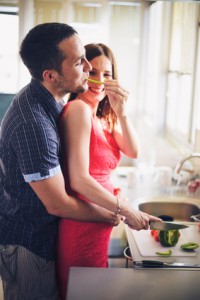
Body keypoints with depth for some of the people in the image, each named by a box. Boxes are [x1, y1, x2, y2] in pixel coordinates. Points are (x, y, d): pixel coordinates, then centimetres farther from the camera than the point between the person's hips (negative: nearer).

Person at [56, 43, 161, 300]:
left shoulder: (104, 118, 11)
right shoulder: (79, 108, -17)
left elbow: (133, 151, -2)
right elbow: (79, 180, -23)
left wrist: (120, 111, -16)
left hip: (98, 225, 9)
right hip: (82, 227, -9)